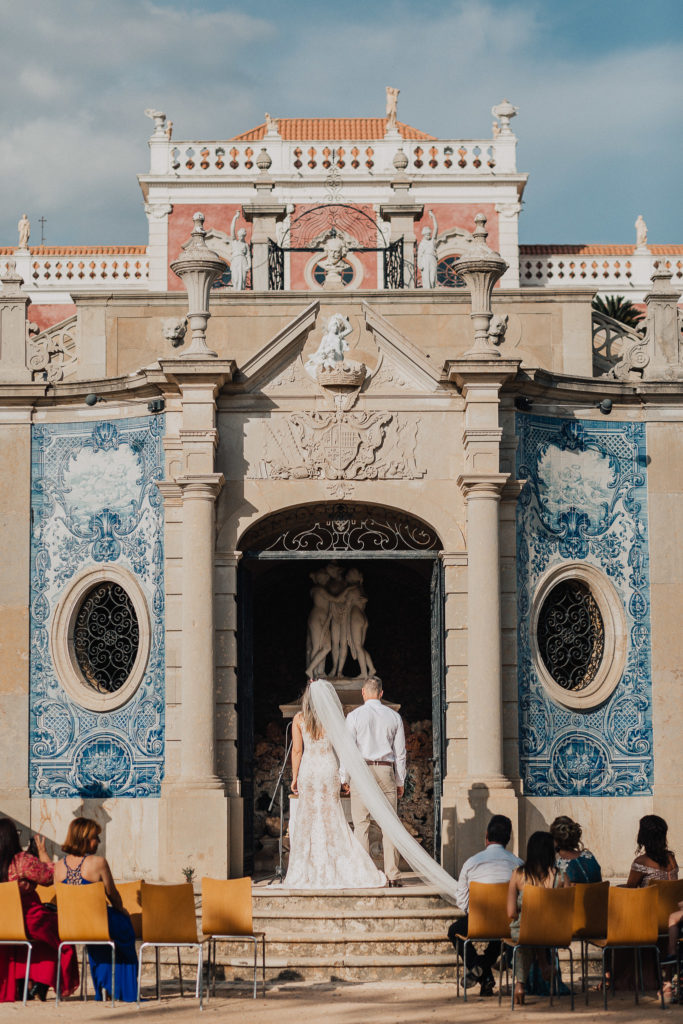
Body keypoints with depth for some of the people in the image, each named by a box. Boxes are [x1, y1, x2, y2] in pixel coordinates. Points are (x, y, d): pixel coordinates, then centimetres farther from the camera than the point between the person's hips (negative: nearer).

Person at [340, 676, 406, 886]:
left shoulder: (354, 716, -1)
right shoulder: (394, 716, 7)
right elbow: (400, 752, 9)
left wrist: (344, 778, 5)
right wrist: (400, 781, 15)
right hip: (386, 772, 2)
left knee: (361, 825, 0)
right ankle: (393, 874, -3)